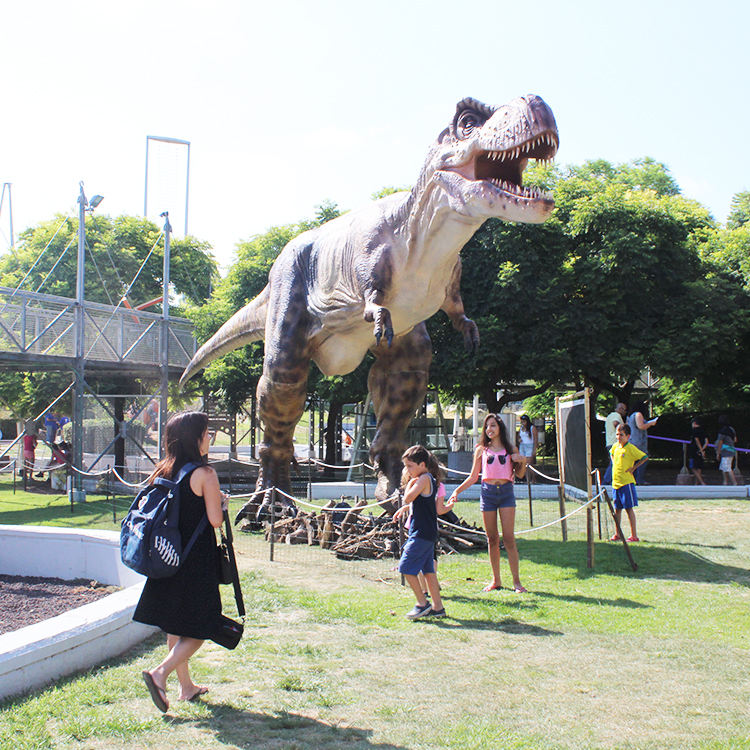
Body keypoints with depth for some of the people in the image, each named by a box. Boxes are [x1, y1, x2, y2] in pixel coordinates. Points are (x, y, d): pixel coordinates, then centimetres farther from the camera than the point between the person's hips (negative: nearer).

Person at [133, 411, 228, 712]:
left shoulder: (162, 472, 4)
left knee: (175, 624, 16)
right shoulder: (205, 475, -15)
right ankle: (160, 673, -13)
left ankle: (186, 686, 26)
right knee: (199, 629, 3)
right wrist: (222, 501, 3)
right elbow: (215, 520, -16)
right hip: (197, 561, -7)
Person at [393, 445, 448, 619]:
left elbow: (408, 498, -22)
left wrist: (410, 483, -8)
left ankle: (422, 603, -1)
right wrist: (405, 508, 21)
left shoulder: (424, 479, -15)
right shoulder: (430, 479, 15)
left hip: (421, 533, -10)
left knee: (406, 568, -6)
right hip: (428, 533, 10)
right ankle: (438, 607, 15)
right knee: (428, 570, 12)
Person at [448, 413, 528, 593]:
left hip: (506, 492, -1)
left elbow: (520, 475, 15)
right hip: (487, 492, 1)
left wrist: (522, 461, -3)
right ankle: (495, 580, 13)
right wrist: (457, 491, 1)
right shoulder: (481, 450, 9)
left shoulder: (509, 449, 10)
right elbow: (473, 477, 11)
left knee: (509, 538, -7)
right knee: (492, 539, 4)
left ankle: (516, 581, -3)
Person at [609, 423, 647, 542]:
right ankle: (617, 534, 20)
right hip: (615, 482, 7)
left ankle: (634, 536, 0)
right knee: (617, 509, 12)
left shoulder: (631, 448, -11)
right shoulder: (615, 446, 10)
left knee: (629, 508, -5)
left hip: (626, 482, -7)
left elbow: (645, 457, -13)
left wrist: (633, 468, -11)